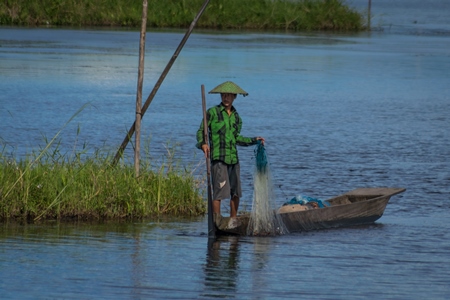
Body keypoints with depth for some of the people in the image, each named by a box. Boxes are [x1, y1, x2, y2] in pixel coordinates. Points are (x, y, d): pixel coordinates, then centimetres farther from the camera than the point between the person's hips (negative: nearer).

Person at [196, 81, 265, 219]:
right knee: (219, 192, -11)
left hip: (233, 158, 6)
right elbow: (201, 131, -2)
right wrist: (203, 143, -21)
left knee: (236, 192, 9)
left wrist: (254, 140, 20)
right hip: (218, 157, -6)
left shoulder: (236, 116, 15)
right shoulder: (212, 113, -1)